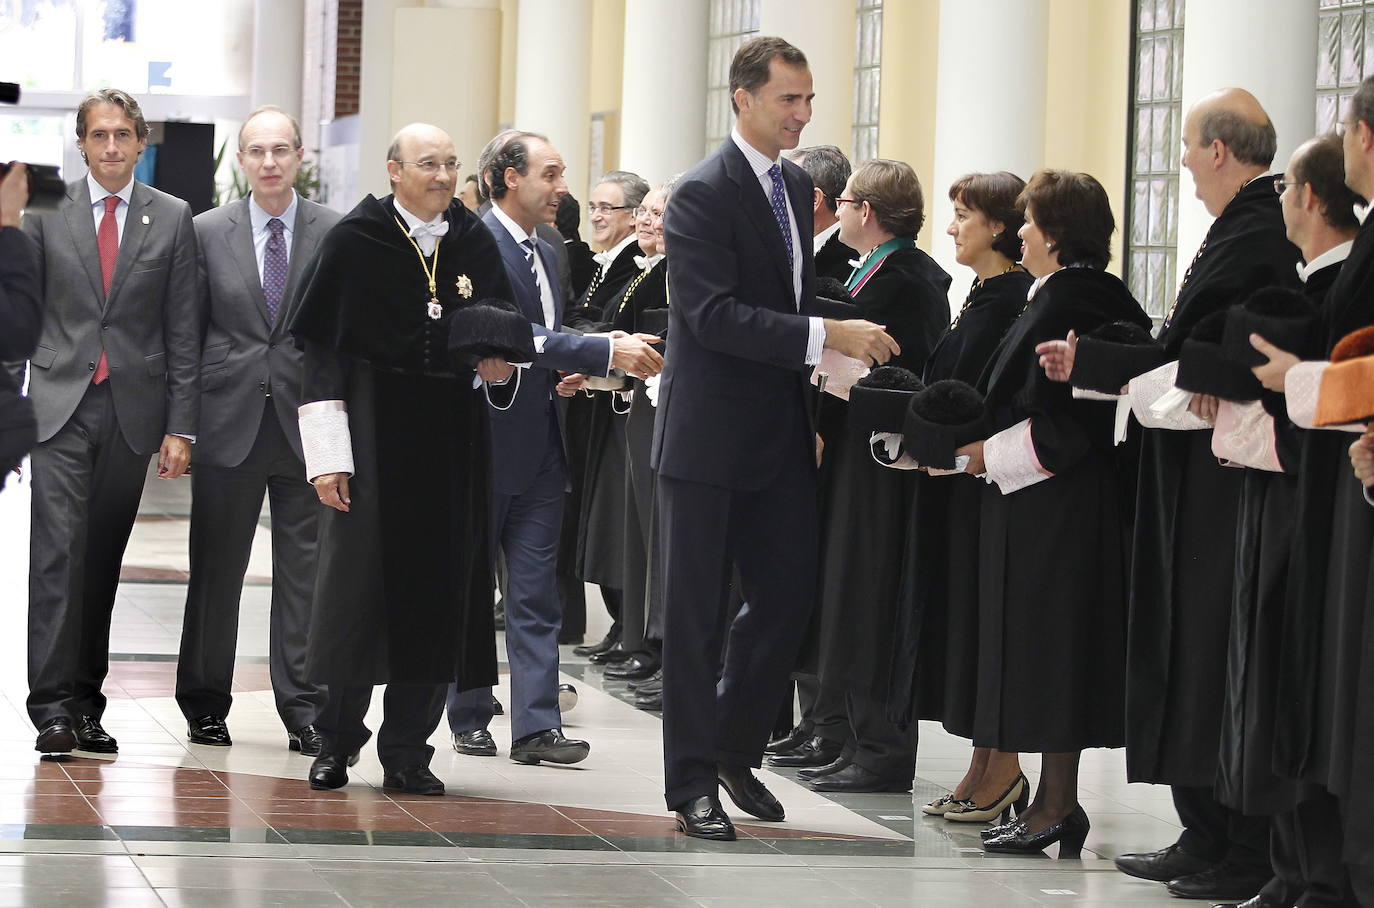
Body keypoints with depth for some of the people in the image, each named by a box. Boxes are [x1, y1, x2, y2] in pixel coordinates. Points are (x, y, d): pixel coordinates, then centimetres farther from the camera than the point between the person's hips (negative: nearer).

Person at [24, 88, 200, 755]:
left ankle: (86, 701, 13)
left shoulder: (172, 219, 5)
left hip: (134, 409, 1)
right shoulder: (46, 213, 5)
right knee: (58, 551, -11)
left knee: (103, 559, 6)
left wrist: (180, 426, -1)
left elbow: (183, 331, 4)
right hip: (61, 406, -1)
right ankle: (52, 706, -13)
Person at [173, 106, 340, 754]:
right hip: (230, 421, 1)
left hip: (308, 423, -1)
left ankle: (303, 708, 6)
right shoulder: (208, 232, 5)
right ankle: (205, 704, 18)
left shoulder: (337, 234, 2)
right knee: (215, 568, 7)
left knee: (305, 568, 1)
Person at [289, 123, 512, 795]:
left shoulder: (475, 244, 7)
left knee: (438, 590, 3)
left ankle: (407, 752, 11)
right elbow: (321, 351, -5)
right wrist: (328, 456, -11)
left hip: (452, 439, 4)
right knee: (358, 583, -3)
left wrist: (499, 365, -6)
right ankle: (335, 744, 10)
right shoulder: (354, 241, -4)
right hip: (373, 431, -4)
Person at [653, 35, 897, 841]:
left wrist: (816, 402, 14)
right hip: (710, 435, -7)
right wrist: (825, 336, -28)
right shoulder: (703, 194, -14)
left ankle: (735, 746, 25)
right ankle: (694, 781, 8)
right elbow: (716, 316, -23)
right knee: (697, 613, 1)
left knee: (791, 592, 8)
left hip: (781, 433, 7)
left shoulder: (798, 185, 10)